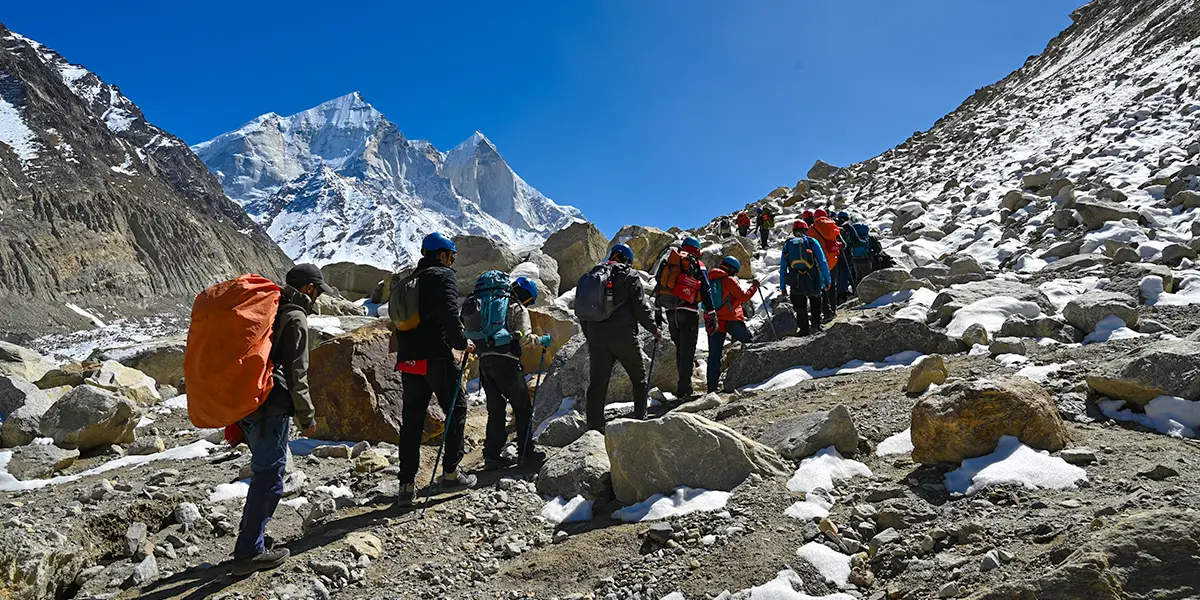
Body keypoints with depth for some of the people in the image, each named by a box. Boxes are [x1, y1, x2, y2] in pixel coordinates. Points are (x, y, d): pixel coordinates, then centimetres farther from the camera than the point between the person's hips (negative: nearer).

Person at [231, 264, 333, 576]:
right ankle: (249, 553, 2)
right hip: (270, 406, -9)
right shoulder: (295, 317, -9)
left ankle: (251, 536, 28)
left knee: (264, 470, 21)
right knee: (270, 475, -2)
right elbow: (296, 374, -13)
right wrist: (307, 417, -6)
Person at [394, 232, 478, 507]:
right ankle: (450, 473, 13)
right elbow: (449, 314, -18)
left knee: (411, 420, 9)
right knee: (456, 409, 9)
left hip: (408, 361, 7)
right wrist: (462, 343, -8)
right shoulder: (444, 275, -5)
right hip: (436, 358, -7)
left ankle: (407, 485, 9)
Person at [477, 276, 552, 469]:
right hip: (505, 361, -7)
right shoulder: (519, 310, 0)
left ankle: (491, 455, 9)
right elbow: (525, 339, -11)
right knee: (523, 406, 6)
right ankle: (525, 452, 8)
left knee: (495, 409, 12)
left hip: (484, 361, 7)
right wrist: (541, 340, 5)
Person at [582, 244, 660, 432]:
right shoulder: (630, 276, -1)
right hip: (624, 338, -4)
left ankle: (594, 429, 4)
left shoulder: (592, 276, 14)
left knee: (597, 384, 7)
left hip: (597, 340, 4)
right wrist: (653, 329, 7)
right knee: (639, 378, 15)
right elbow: (640, 308, -7)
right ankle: (640, 419, 16)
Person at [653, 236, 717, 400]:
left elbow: (659, 286, 13)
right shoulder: (697, 264, 3)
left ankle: (685, 384, 18)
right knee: (687, 350, -2)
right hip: (688, 312, -4)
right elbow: (706, 291, -3)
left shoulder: (669, 261, 15)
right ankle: (683, 388, -5)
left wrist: (657, 311, 17)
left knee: (680, 349, 16)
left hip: (671, 312, 5)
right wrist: (711, 314, -2)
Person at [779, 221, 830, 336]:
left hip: (796, 283, 1)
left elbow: (782, 268, 8)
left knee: (800, 307, 11)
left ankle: (804, 330, 10)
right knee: (815, 301, 24)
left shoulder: (787, 244, 10)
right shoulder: (812, 242, 5)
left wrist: (783, 287, 11)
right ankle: (816, 323, 18)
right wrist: (827, 280, 2)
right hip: (813, 281, -1)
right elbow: (823, 262, -2)